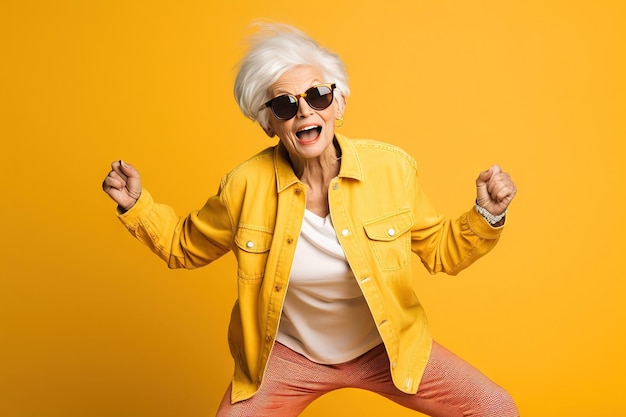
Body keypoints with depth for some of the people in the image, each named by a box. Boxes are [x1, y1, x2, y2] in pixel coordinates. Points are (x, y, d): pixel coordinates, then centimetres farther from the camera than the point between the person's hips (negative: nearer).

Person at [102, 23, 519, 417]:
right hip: (287, 354, 0)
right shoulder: (245, 185, -17)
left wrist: (487, 214, -18)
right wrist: (136, 204, -12)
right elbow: (185, 246, 2)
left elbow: (440, 250, -2)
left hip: (386, 347, 1)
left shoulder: (392, 167, -15)